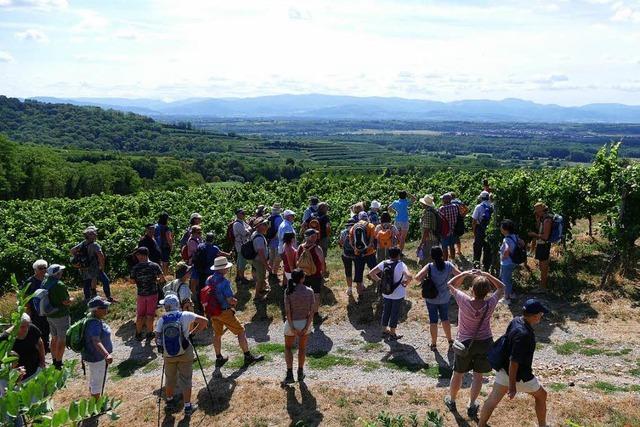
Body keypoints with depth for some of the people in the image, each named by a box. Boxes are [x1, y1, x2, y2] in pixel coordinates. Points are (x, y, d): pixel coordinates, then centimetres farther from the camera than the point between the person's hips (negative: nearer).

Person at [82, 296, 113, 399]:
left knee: (93, 382, 25)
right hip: (96, 358, -10)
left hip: (95, 356, 10)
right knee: (97, 384, 6)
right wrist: (107, 355, -60)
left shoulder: (97, 320, -1)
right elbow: (96, 341, -46)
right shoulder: (94, 324, -32)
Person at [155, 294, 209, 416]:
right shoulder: (185, 315, -7)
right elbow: (204, 321, -11)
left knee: (170, 379, 22)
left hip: (168, 355, 2)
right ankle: (187, 407, 14)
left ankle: (170, 401, 40)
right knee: (185, 380, 8)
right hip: (185, 353, -2)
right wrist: (192, 332, 0)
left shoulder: (161, 320, -3)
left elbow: (157, 339, -4)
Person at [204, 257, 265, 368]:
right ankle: (248, 357, 11)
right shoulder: (224, 282, -23)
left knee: (217, 334, 20)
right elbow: (230, 300, -24)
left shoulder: (209, 280, 0)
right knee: (241, 331, 5)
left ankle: (219, 359, 31)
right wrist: (235, 301, -1)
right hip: (224, 312, -7)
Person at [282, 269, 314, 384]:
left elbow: (288, 311, -16)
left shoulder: (288, 291, -13)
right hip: (305, 322, 1)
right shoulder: (309, 291, -10)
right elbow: (312, 312, -12)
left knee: (288, 347, 19)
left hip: (291, 323, -1)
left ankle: (290, 374, 9)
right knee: (302, 347, 22)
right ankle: (300, 373, 32)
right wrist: (306, 328, -10)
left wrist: (292, 328, -12)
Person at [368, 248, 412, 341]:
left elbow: (371, 273, -5)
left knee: (386, 312, 20)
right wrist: (406, 283, -14)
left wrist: (379, 280, 4)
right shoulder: (401, 265, -18)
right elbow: (409, 276, -32)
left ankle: (384, 331, 33)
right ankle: (392, 334, 21)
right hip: (398, 294, -4)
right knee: (395, 313, 10)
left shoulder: (383, 263, -5)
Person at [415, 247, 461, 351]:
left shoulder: (429, 267, -20)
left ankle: (433, 344, 23)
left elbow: (417, 277, -30)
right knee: (445, 319, 23)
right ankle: (450, 340, 35)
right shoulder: (448, 265, -13)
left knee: (433, 321, 11)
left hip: (431, 298, -2)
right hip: (445, 298, 2)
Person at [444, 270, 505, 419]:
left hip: (465, 343, -1)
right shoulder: (490, 304, -19)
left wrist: (465, 273, -8)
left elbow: (451, 284, -7)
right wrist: (486, 275, -8)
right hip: (485, 342, 1)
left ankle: (451, 401, 37)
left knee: (458, 373, 18)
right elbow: (501, 287, -1)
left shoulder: (464, 301, -24)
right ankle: (471, 406, 26)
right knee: (478, 375, 16)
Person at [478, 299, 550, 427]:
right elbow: (514, 362, -30)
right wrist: (512, 386, -23)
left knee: (492, 400, 11)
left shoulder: (516, 321, -5)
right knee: (541, 395, 20)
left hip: (503, 369, 7)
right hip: (518, 375, -7)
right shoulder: (523, 334, -32)